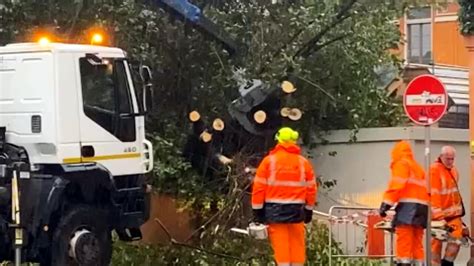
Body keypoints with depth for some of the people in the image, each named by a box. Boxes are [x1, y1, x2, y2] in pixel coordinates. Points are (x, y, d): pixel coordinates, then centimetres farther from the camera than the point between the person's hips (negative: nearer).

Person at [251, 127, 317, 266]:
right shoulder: (304, 162, 5)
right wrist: (309, 210, 16)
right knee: (297, 244, 10)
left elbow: (259, 187, -4)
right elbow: (311, 188, 7)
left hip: (274, 210, -2)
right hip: (296, 210, 2)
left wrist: (257, 211, 1)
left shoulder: (269, 160, -2)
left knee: (280, 244, -3)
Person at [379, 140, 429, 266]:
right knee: (417, 242, 9)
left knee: (404, 241, -14)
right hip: (422, 207, 8)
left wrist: (386, 204, -13)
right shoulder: (418, 168, 29)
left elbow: (396, 185, -10)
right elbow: (426, 189, 23)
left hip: (408, 205, -8)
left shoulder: (401, 164, 4)